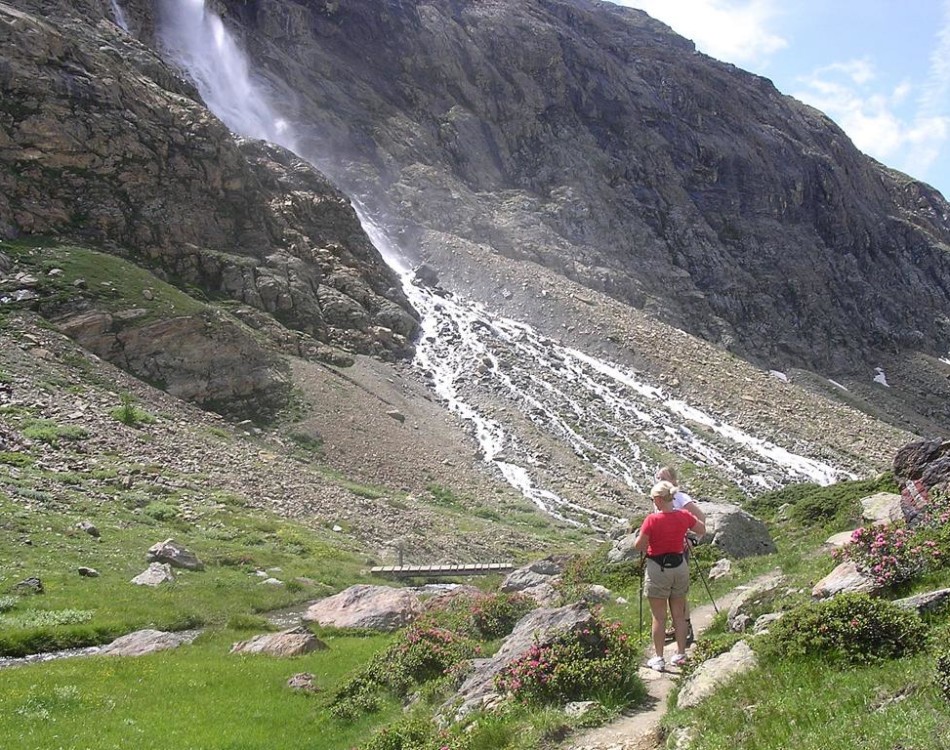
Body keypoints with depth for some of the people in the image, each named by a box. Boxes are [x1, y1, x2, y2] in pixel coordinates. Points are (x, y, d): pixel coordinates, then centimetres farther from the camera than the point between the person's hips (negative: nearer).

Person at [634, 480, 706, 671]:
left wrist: (646, 544, 7)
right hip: (680, 567, 4)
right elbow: (702, 530, 13)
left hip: (658, 569, -4)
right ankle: (681, 654, 23)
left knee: (659, 617, 5)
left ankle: (659, 659, 10)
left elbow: (638, 546, -13)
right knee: (679, 614, 15)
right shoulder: (684, 516, -5)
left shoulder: (652, 520, -19)